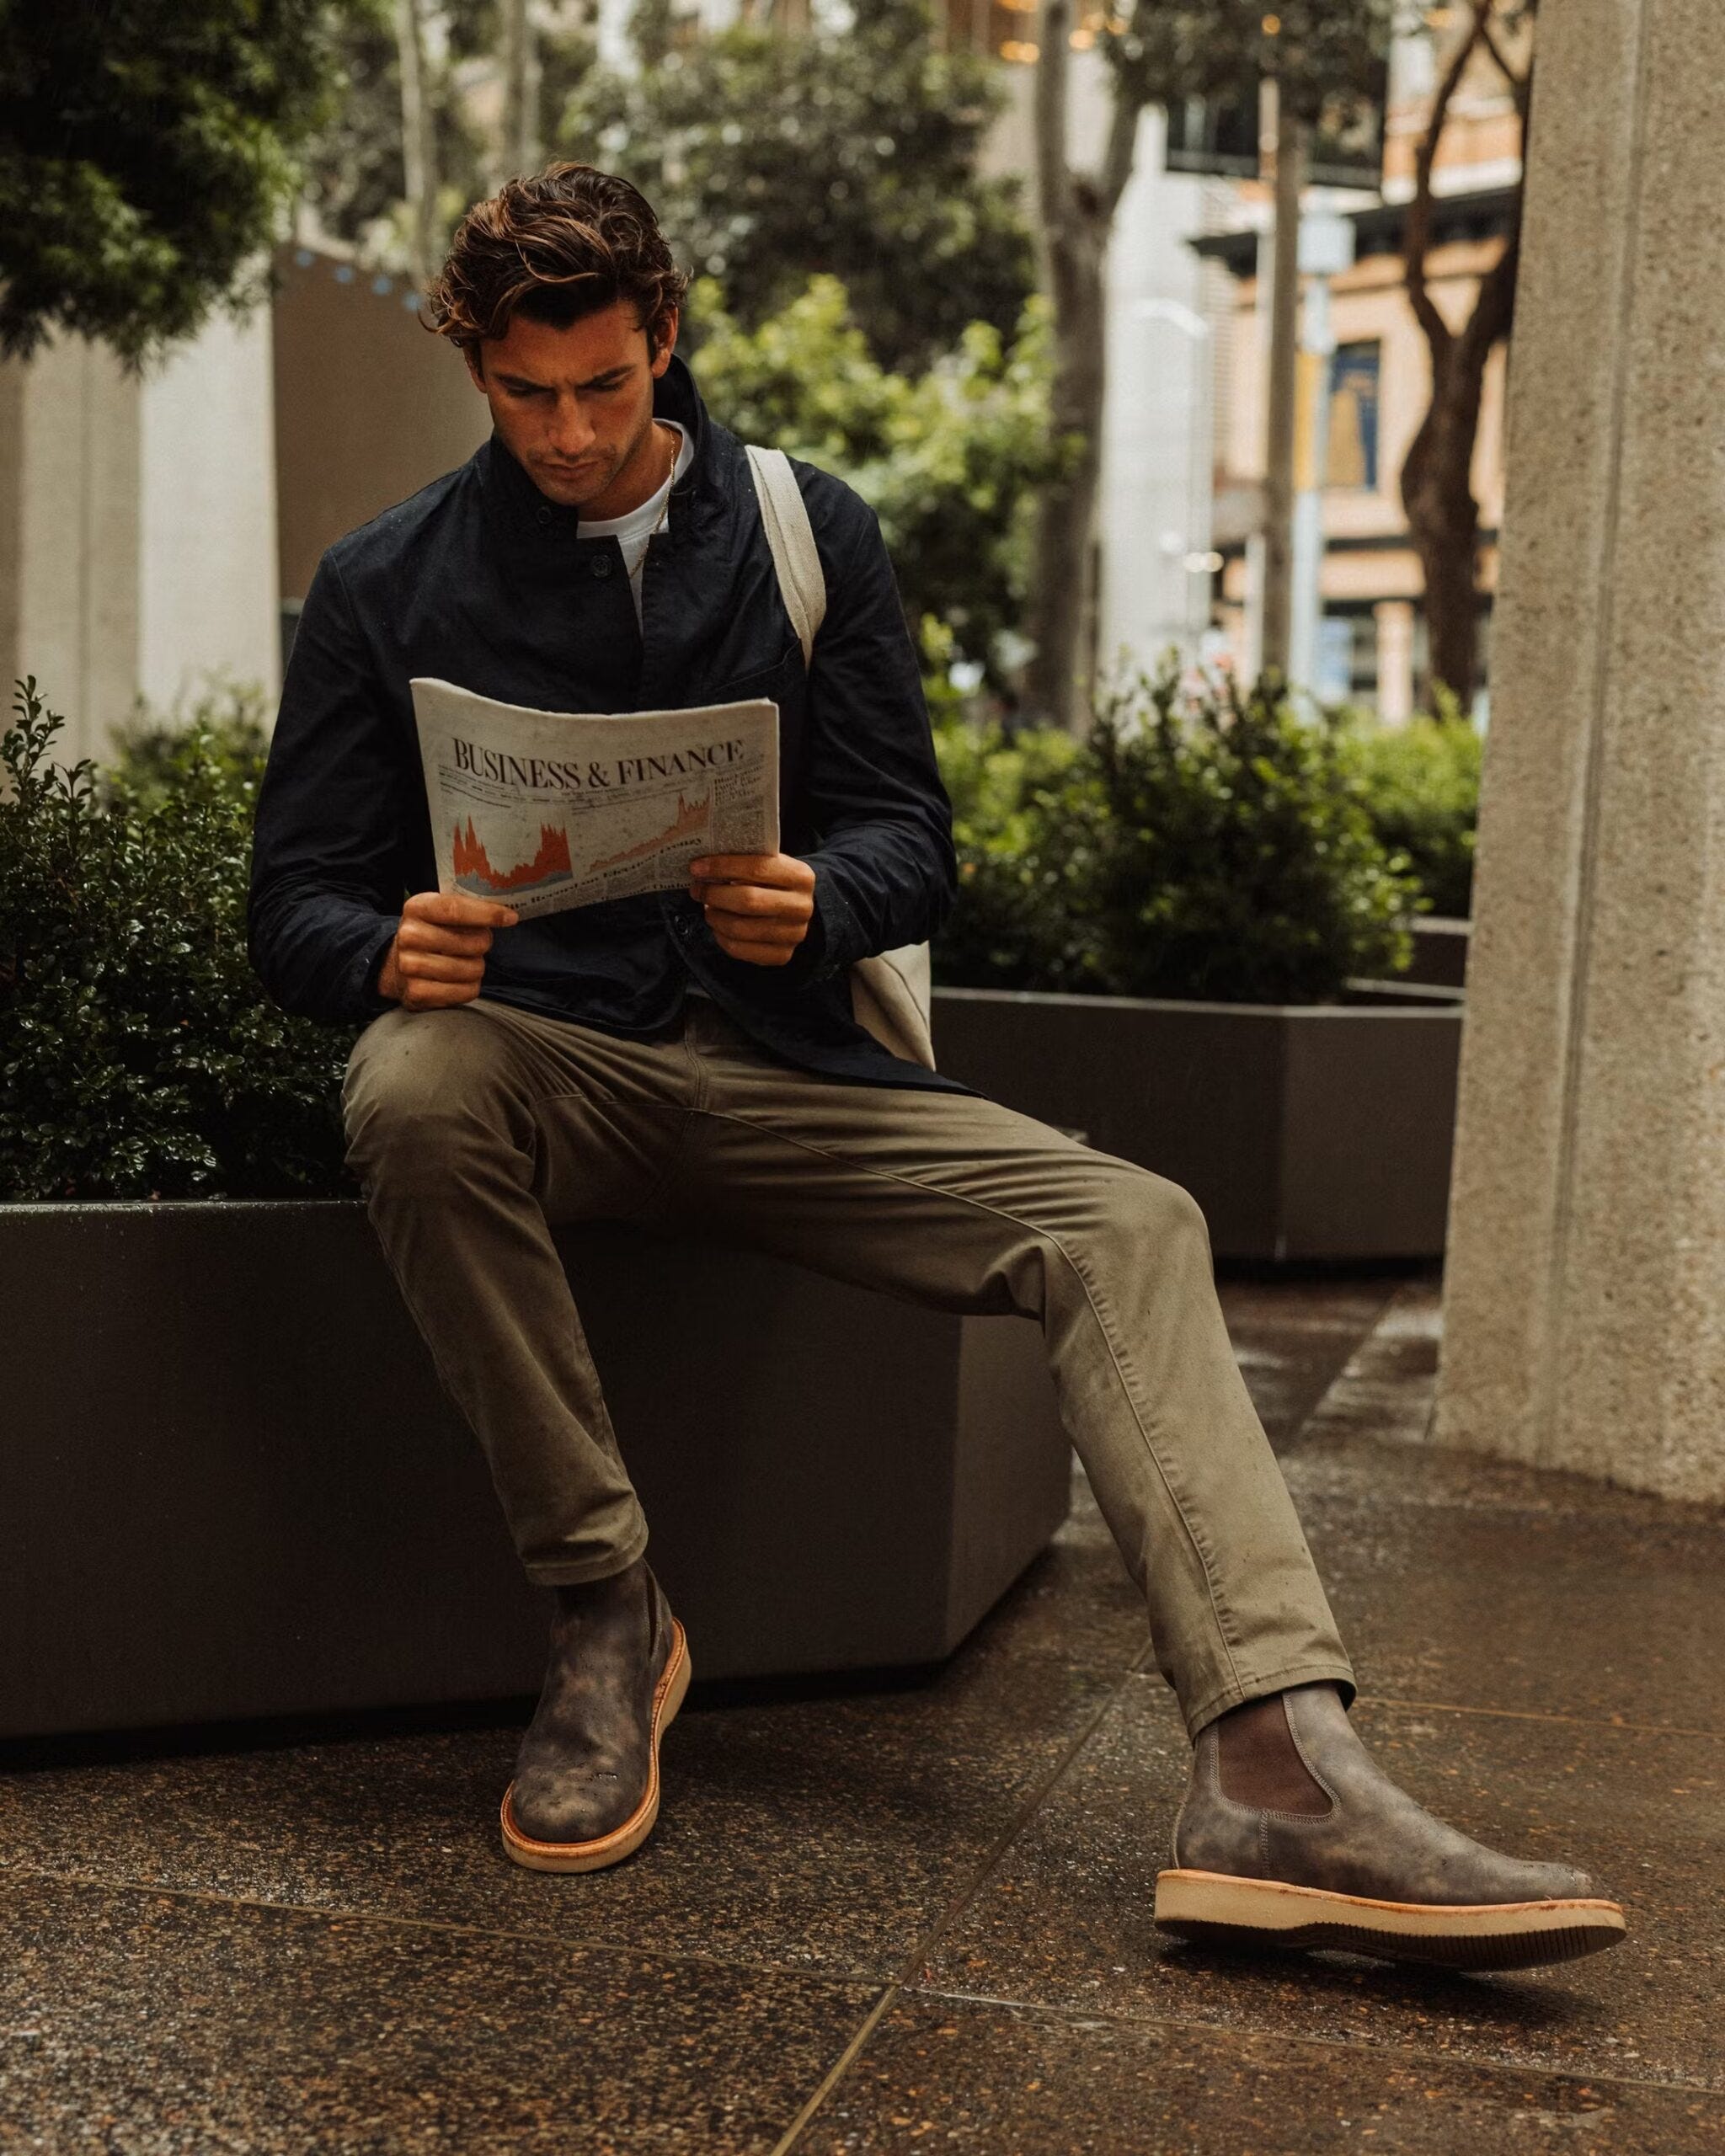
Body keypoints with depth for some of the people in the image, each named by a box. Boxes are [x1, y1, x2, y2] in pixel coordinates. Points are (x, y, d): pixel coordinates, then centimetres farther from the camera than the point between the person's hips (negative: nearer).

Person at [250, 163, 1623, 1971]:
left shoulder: (809, 536, 10)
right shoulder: (384, 583, 6)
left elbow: (909, 836, 6)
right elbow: (298, 895, 3)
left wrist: (816, 903, -19)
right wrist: (390, 953, -22)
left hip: (773, 1065, 2)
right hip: (536, 1057, -1)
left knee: (1124, 1222, -20)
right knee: (411, 1092, -38)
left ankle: (1278, 1773, -33)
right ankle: (603, 1612, -20)